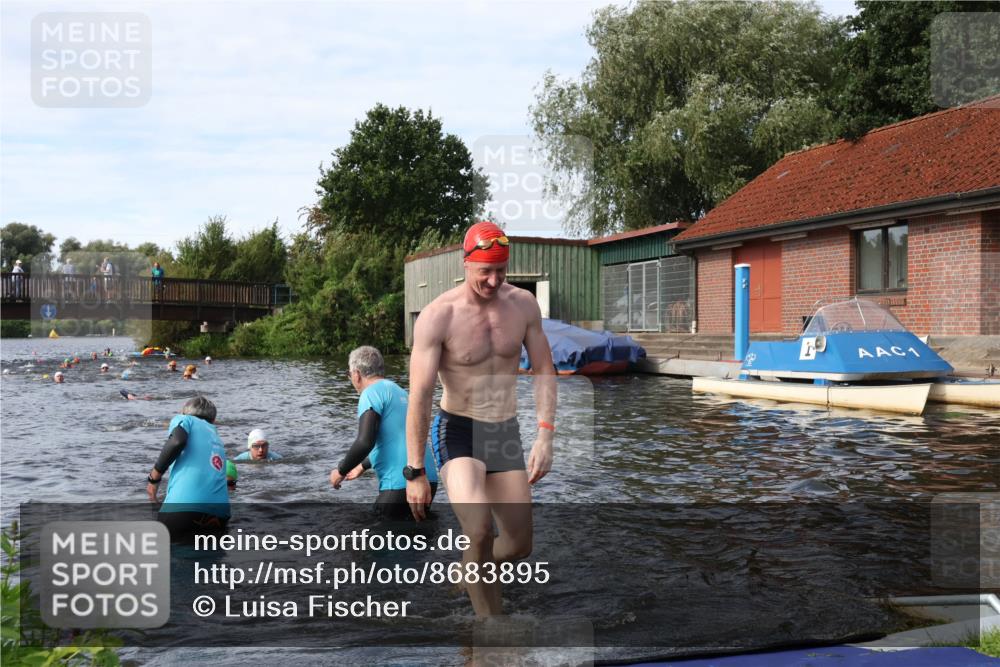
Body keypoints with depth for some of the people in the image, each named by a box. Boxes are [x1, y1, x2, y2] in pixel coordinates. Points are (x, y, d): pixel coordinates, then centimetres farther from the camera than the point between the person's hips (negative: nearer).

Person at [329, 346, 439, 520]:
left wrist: (340, 471, -3)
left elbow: (365, 442, -18)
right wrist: (362, 466, 41)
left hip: (401, 484, -8)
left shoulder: (372, 393, -6)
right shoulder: (398, 391, 21)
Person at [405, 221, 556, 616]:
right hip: (457, 431, -4)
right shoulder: (438, 316, -15)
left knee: (519, 545, 9)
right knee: (479, 531, -28)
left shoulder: (524, 305, -2)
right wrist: (415, 473, -14)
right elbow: (419, 398, -14)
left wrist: (545, 436, -5)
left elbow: (544, 371, 6)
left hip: (506, 433, 5)